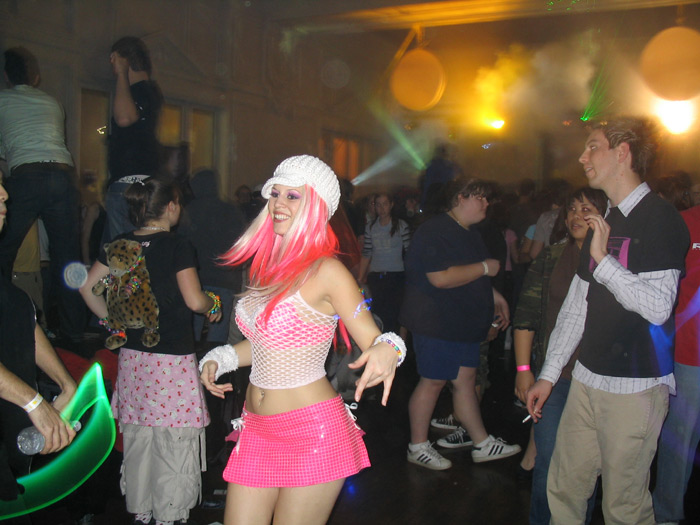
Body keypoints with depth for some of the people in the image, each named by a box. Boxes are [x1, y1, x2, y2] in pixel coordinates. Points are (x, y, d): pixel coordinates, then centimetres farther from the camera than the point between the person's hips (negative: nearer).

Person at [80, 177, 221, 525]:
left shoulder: (120, 245, 5)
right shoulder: (178, 247, -11)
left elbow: (87, 286, 7)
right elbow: (194, 301, -14)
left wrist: (110, 320, 16)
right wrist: (214, 304, 6)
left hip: (132, 356, 6)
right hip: (173, 359, -6)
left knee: (137, 440, 17)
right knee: (173, 443, 5)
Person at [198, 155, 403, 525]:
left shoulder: (326, 272, -14)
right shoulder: (269, 265, 8)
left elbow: (375, 342, -15)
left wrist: (387, 351, -37)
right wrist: (218, 360, 8)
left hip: (313, 433, -7)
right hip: (258, 431, 7)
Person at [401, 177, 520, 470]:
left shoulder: (469, 233, 16)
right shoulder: (435, 232, -17)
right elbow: (441, 278, -28)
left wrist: (493, 296, 16)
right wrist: (485, 268, -19)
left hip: (462, 322, 10)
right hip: (435, 322, -10)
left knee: (465, 379, 13)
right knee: (433, 381, -1)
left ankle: (482, 444, 22)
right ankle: (417, 447, 13)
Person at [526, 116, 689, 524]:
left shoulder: (660, 218, -9)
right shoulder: (604, 222, 16)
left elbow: (658, 306, -20)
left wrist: (603, 260, -18)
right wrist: (549, 373, 15)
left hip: (636, 386, -7)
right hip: (588, 380, 7)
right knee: (563, 490, 12)